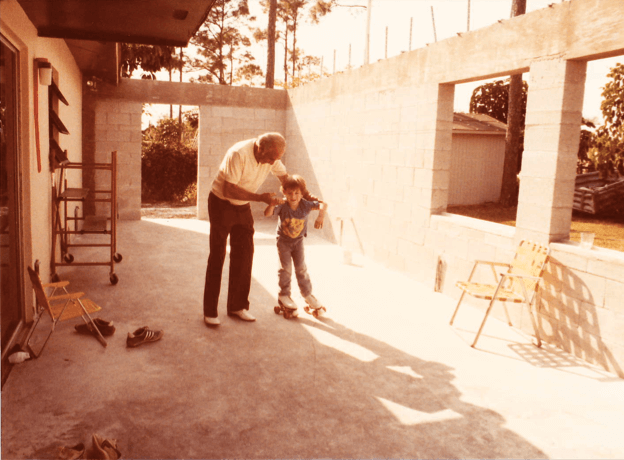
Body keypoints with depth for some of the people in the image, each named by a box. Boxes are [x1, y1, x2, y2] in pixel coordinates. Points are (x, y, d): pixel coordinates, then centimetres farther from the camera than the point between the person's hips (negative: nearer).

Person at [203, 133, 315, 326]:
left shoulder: (272, 157, -8)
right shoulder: (239, 154, -29)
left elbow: (285, 177, 8)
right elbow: (229, 190, -30)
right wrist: (261, 198, -32)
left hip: (243, 206, 6)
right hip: (221, 204, -6)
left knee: (244, 256, 5)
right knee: (217, 257, -4)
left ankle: (237, 305, 17)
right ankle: (210, 311, 4)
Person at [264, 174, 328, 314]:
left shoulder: (305, 204, -18)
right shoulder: (282, 206, -23)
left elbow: (323, 205, -22)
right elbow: (267, 214, -34)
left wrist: (321, 215, -41)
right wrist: (272, 205, -54)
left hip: (298, 241, 2)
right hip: (283, 241, -2)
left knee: (301, 268, 5)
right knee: (285, 268, -3)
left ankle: (307, 294, 20)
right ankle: (284, 295, 14)